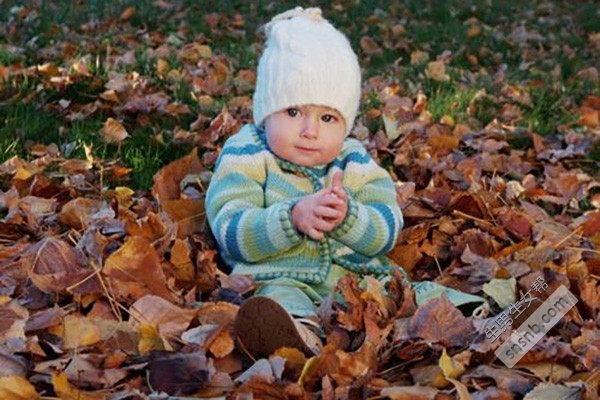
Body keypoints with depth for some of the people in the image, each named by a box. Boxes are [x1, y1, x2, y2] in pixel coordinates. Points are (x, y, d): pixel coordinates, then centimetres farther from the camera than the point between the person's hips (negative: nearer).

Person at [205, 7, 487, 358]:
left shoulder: (356, 163, 13)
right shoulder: (247, 155, 2)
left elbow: (387, 231, 3)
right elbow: (232, 233, -10)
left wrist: (347, 216, -18)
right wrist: (293, 218, -25)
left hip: (357, 276, 6)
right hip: (280, 278, -5)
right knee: (281, 299, -38)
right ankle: (301, 330, -65)